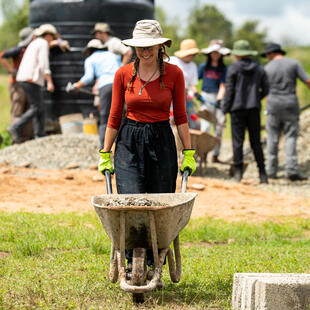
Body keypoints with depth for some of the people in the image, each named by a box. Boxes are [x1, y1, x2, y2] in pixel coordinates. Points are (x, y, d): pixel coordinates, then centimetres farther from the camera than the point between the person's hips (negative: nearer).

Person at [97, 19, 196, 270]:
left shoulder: (174, 74, -1)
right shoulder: (123, 74, 0)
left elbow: (180, 117, 5)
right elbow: (115, 117, 7)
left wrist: (189, 152, 3)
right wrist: (105, 154, 7)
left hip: (162, 141, 0)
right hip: (129, 142, 0)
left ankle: (154, 267, 12)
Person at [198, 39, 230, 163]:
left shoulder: (224, 69, 5)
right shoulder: (203, 67, 7)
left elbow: (222, 87, -1)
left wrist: (219, 100, -14)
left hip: (219, 99, 1)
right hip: (206, 98, -1)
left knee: (219, 129, 1)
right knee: (205, 127, -13)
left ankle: (215, 155, 7)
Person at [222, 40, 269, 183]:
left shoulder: (233, 68, -3)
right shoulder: (259, 69, 7)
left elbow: (229, 90, -5)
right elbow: (265, 89, 7)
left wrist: (225, 109, 0)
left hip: (238, 108, -3)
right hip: (254, 108, 3)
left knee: (238, 141, -1)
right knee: (256, 141, 8)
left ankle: (238, 172, -6)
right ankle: (262, 173, 4)